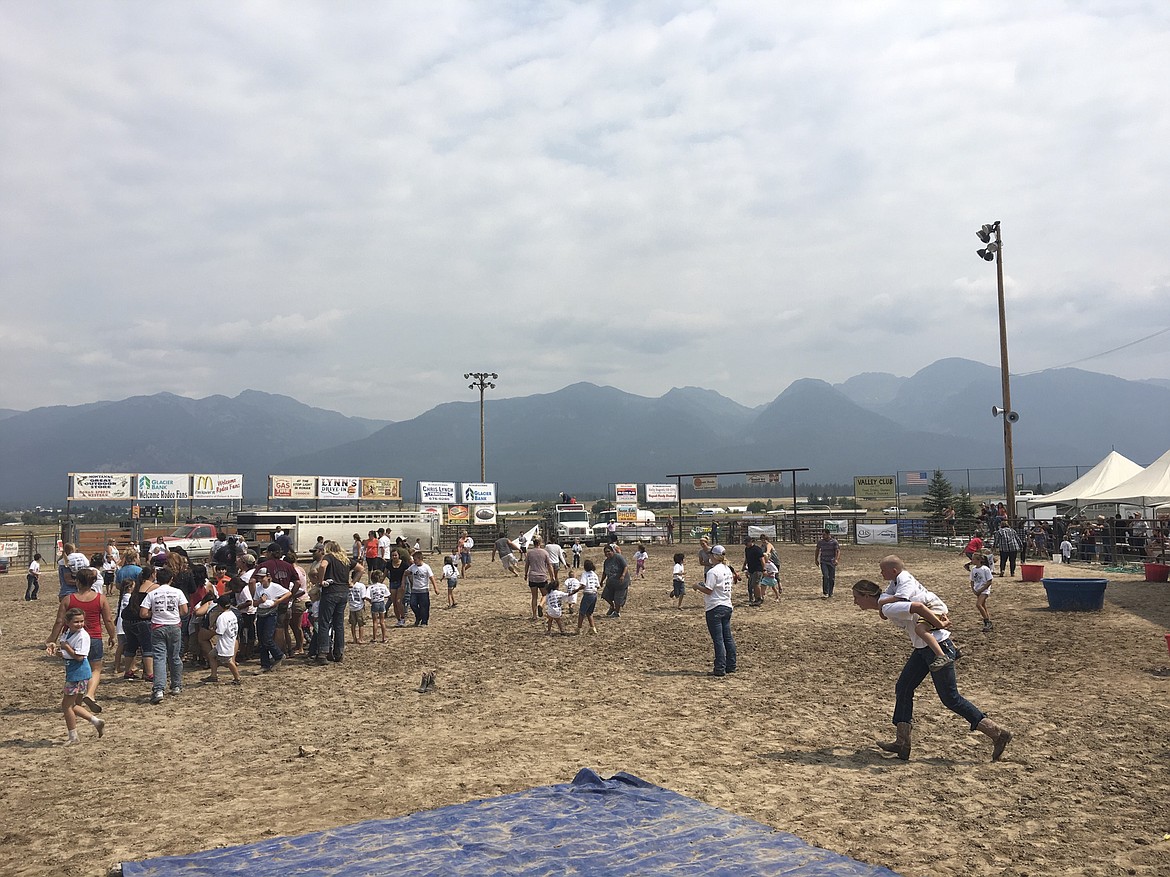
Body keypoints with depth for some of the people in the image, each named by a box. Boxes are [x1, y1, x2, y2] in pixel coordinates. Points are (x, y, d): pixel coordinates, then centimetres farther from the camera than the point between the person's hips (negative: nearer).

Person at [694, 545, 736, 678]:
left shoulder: (713, 571, -16)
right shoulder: (728, 570, 9)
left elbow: (708, 590, -18)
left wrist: (697, 586, -2)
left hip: (715, 608, -8)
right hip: (727, 606, 9)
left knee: (718, 639, -5)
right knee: (728, 637, 14)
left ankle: (720, 669, -3)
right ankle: (731, 666, 20)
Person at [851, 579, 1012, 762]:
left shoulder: (887, 608, -22)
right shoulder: (883, 610, 9)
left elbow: (917, 606, -33)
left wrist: (939, 625, -22)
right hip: (923, 648, 10)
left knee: (950, 698, -3)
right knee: (903, 689, 8)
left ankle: (998, 734, 8)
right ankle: (902, 743, 11)